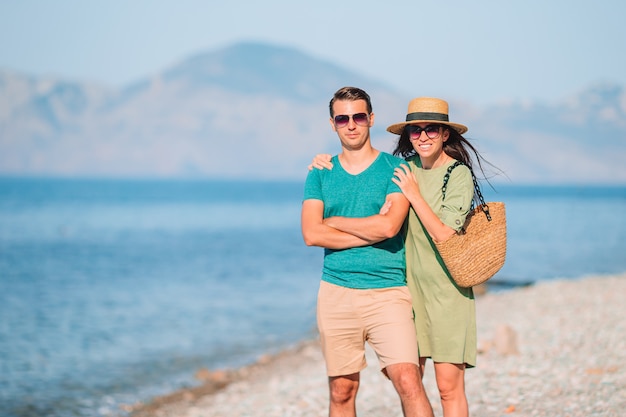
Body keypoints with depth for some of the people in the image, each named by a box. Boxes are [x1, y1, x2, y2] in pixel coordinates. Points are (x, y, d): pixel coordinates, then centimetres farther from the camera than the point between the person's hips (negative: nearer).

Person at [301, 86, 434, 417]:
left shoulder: (395, 168, 2)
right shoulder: (320, 174, 10)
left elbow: (389, 226, -14)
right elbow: (311, 234, -4)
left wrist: (334, 221, -3)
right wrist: (373, 230, -9)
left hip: (387, 293, -3)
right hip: (336, 292, 3)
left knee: (408, 381, -16)